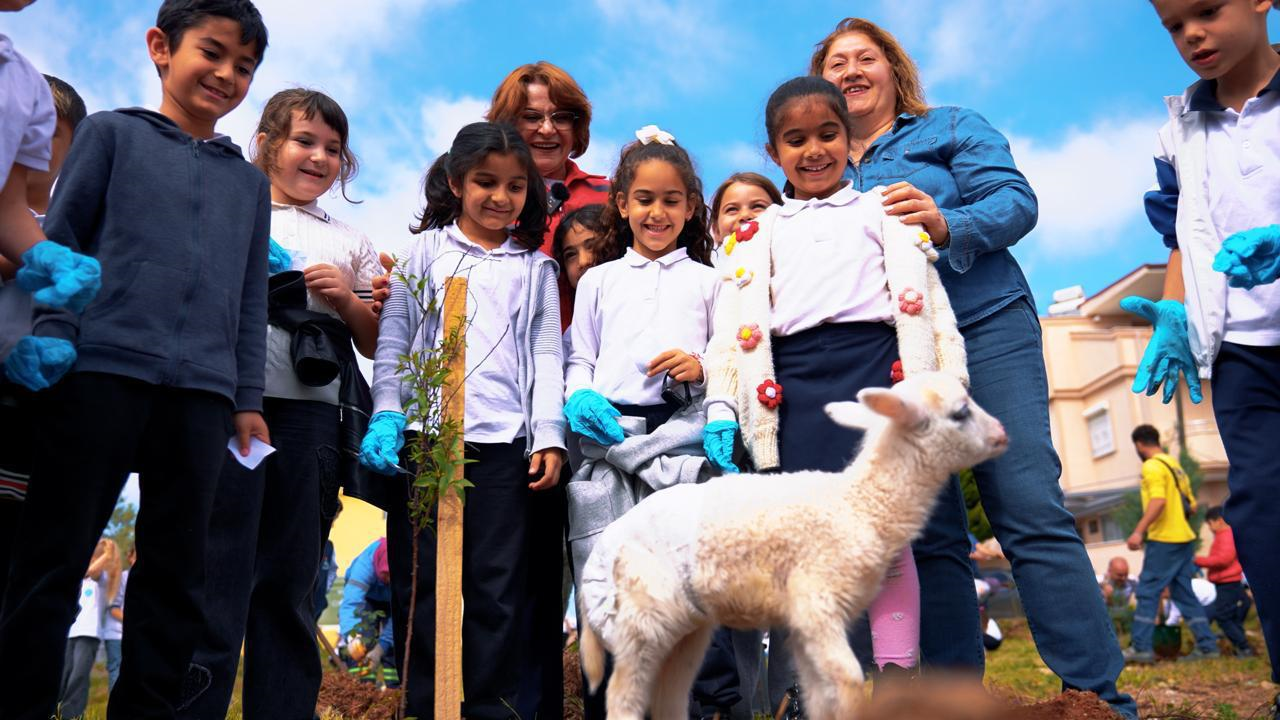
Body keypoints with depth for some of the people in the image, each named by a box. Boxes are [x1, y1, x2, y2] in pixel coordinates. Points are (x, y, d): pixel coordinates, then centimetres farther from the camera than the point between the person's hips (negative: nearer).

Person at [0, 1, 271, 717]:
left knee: (176, 576, 6)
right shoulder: (112, 132, 11)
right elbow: (58, 241, 5)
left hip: (202, 390, 3)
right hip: (101, 369, -3)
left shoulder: (250, 182, 20)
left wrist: (248, 400, 11)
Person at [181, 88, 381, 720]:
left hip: (311, 413, 3)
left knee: (289, 583, 7)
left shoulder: (350, 243, 20)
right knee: (217, 570, -5)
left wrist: (348, 297, 0)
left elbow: (376, 344, 17)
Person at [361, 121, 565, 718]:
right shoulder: (428, 249, 11)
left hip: (504, 443, 1)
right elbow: (392, 338, 7)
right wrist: (386, 416, -4)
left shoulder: (536, 267, 15)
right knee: (421, 582, 3)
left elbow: (546, 354, 11)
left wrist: (549, 435, 1)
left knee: (498, 585, 1)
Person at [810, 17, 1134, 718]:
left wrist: (948, 225, -22)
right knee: (929, 535, 3)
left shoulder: (951, 127, 11)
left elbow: (1016, 200, -2)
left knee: (1030, 513, -10)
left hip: (983, 328, -3)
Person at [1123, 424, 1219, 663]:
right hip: (1184, 538, 9)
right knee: (1183, 593, 13)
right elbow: (1191, 505, 18)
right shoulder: (1174, 465, 17)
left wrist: (1139, 531, -28)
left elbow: (1158, 500, -25)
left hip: (1163, 540, -9)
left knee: (1147, 592, -5)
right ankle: (1206, 645, 12)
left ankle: (1141, 648, -6)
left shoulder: (1152, 466, -11)